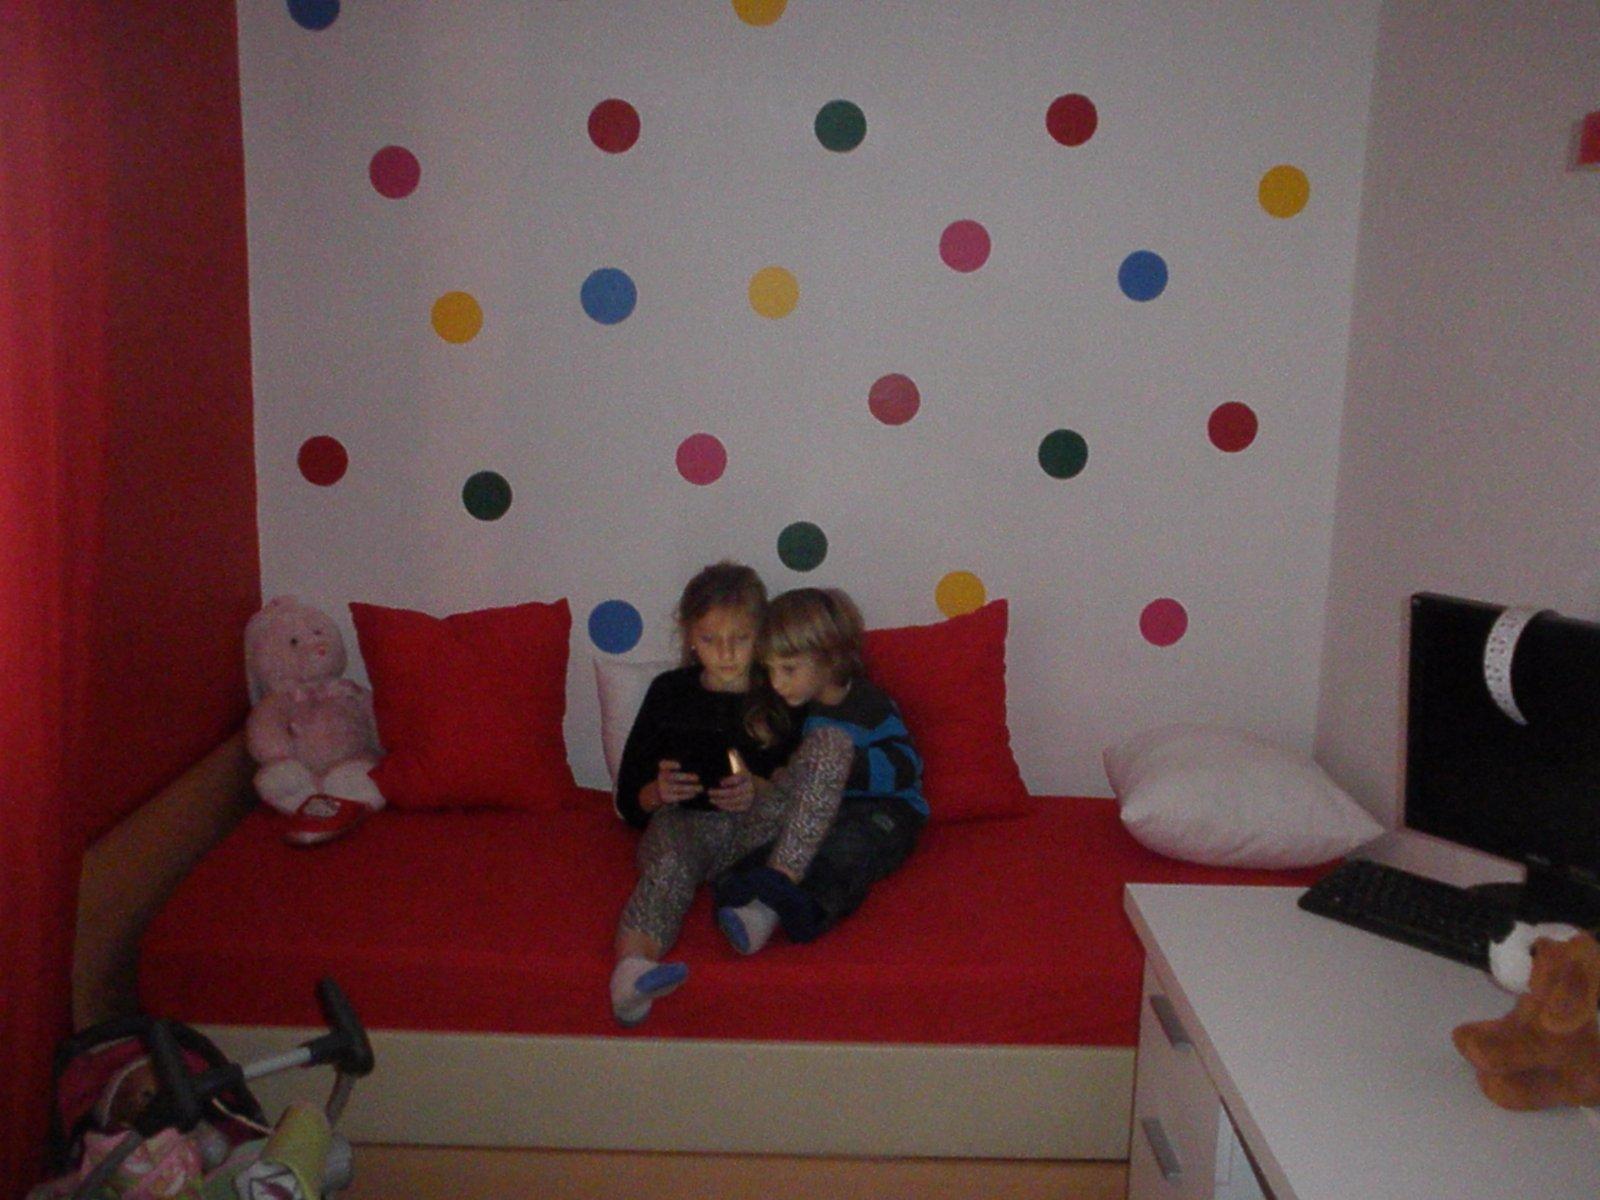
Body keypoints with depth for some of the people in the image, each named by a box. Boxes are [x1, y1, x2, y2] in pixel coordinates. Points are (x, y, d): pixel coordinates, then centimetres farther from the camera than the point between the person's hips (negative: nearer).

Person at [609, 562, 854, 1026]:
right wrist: (659, 792, -8)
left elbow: (812, 787, 10)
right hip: (685, 822, 0)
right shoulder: (670, 692, 18)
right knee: (669, 859, -37)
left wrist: (759, 790, -12)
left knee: (833, 743, -21)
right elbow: (629, 803, 17)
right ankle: (632, 969, -66)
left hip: (760, 826, 1)